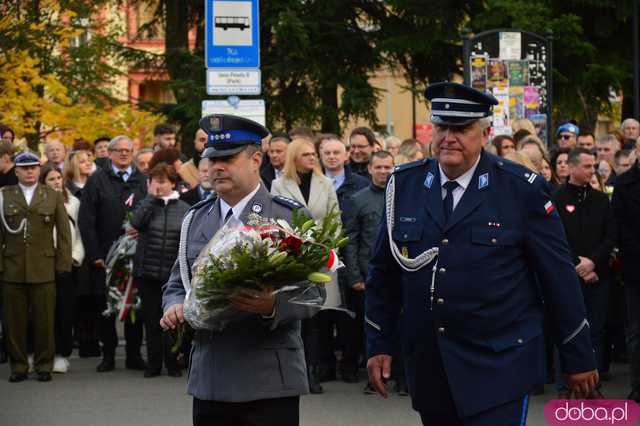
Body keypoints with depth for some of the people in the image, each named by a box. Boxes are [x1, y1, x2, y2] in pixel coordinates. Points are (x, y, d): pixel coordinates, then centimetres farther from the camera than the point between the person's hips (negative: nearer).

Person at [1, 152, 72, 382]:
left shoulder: (54, 196, 10)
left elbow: (64, 232, 7)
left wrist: (64, 264, 0)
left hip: (43, 269, 0)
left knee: (44, 321, 1)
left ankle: (44, 365, 11)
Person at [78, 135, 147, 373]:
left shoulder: (142, 181, 7)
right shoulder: (97, 181, 4)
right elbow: (86, 220, 0)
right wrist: (95, 254, -7)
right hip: (105, 255, -1)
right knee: (106, 305, 3)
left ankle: (133, 354, 12)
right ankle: (108, 354, 11)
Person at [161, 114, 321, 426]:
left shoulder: (290, 217, -1)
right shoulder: (195, 219, 13)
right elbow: (177, 285, 18)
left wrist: (273, 306, -26)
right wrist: (175, 306, -5)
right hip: (208, 380, 4)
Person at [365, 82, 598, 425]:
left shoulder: (522, 189, -6)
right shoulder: (404, 185, 4)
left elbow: (559, 277, -2)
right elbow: (384, 272, 13)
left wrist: (578, 358, 1)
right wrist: (378, 345, 10)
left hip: (499, 370, -4)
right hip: (428, 368, 4)